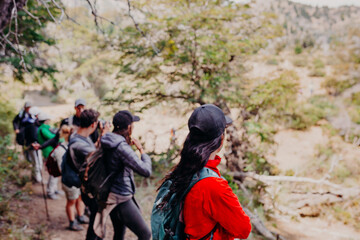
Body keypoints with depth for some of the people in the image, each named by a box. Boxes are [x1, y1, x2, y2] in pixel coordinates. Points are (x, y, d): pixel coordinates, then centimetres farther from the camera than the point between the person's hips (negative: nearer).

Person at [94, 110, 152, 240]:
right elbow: (146, 171, -26)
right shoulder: (122, 147, -26)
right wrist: (142, 150, -12)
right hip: (121, 199, -9)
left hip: (112, 194, 9)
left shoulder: (107, 142, 1)